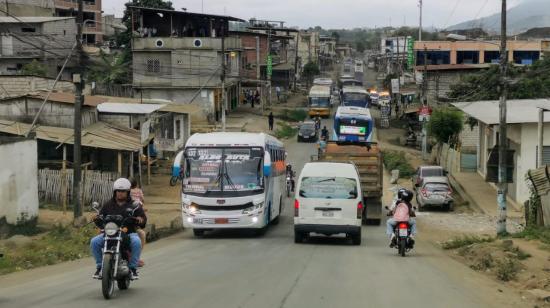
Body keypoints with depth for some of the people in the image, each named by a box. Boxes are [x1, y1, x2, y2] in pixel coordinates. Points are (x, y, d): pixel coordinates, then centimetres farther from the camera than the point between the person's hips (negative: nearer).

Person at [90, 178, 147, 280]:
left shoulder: (134, 205, 10)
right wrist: (97, 220, -9)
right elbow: (100, 222, 15)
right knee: (94, 242, -21)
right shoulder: (108, 205, 15)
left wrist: (140, 220, -19)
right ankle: (99, 266, -8)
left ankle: (133, 268, -22)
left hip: (129, 233, -2)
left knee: (136, 242, -36)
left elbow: (144, 218, 6)